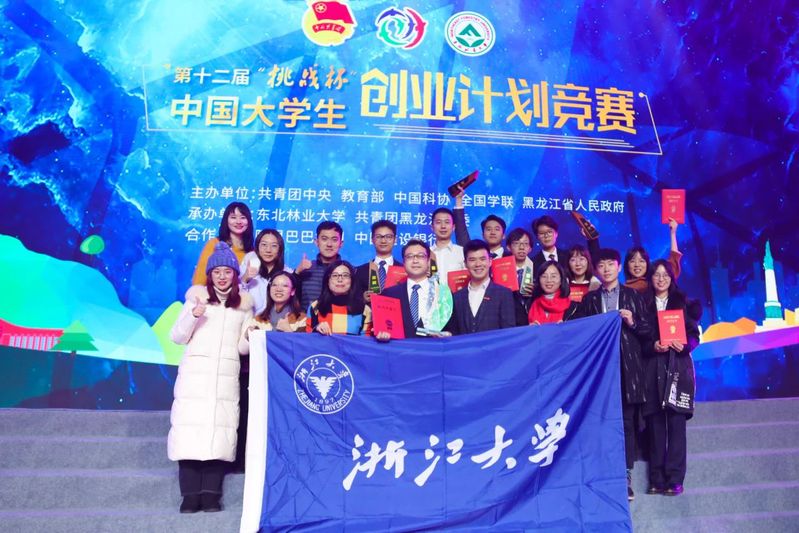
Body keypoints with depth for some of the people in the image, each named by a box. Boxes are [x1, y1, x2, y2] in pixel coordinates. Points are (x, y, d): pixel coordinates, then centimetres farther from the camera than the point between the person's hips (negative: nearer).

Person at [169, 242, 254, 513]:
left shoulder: (244, 303, 14)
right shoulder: (197, 296, 8)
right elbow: (177, 337, 5)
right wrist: (194, 315, -10)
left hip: (226, 373, 1)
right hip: (195, 370, -1)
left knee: (220, 426, -8)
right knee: (191, 425, -8)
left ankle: (211, 493, -4)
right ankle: (190, 493, -2)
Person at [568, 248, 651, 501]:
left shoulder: (633, 296, 9)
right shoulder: (589, 300, 12)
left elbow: (648, 330, 7)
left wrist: (633, 323, -10)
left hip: (627, 366, 0)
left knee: (626, 421, 2)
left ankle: (626, 476, 10)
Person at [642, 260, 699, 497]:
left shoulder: (682, 302, 11)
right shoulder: (643, 303, 9)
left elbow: (694, 334, 7)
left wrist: (685, 345, -13)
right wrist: (653, 345, -14)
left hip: (678, 367, 0)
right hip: (652, 369, 0)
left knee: (676, 421, -4)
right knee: (655, 423, 1)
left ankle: (675, 479, 1)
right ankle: (657, 479, 7)